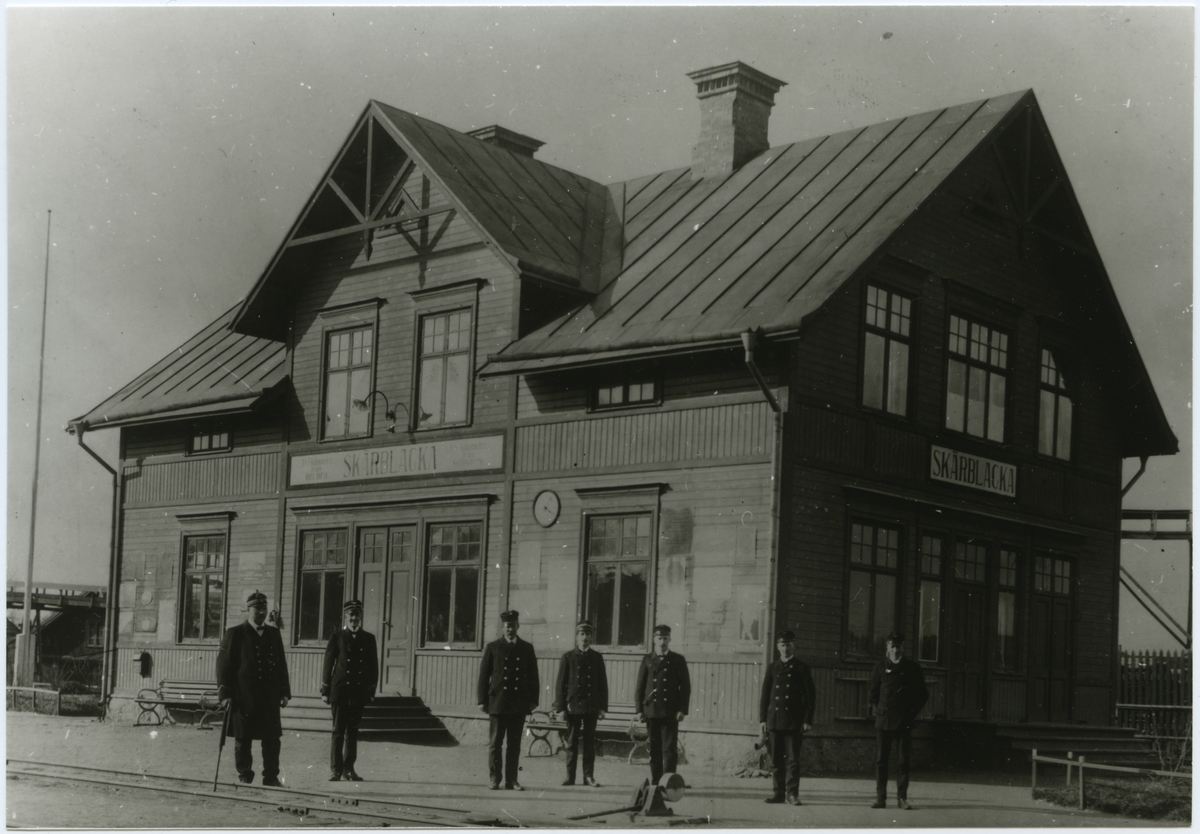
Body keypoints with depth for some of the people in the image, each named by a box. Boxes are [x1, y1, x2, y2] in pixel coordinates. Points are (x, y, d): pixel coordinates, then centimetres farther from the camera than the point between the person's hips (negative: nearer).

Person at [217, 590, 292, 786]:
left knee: (272, 738, 0)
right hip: (243, 697, -3)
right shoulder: (235, 634, 0)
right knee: (243, 739, 3)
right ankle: (245, 777, 12)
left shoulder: (274, 634, 13)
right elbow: (223, 665, -3)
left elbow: (281, 665, 16)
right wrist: (225, 693, -10)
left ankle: (271, 777, 7)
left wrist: (284, 692, 9)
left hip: (269, 697, 3)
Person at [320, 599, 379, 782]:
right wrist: (325, 691, -1)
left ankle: (349, 769, 12)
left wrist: (371, 691, 5)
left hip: (359, 693, 2)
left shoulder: (368, 639, 8)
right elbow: (328, 664, 2)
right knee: (338, 731, -2)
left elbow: (373, 666, 10)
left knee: (353, 732, 7)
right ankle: (335, 770, 1)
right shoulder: (336, 637, 2)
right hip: (340, 691, -2)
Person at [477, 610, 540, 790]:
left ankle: (511, 780, 7)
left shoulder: (527, 649, 10)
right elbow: (484, 675, 4)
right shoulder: (492, 647, 6)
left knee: (514, 744, 3)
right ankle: (494, 779, 6)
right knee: (495, 743, 0)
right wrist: (482, 700, -1)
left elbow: (533, 676, 11)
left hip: (519, 704, 1)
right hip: (497, 702, -1)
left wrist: (533, 700, 3)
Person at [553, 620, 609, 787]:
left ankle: (589, 776, 6)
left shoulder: (597, 657, 8)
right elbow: (560, 684, 3)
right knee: (572, 742, 2)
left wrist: (602, 707, 2)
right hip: (573, 705, -1)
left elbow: (602, 683, 8)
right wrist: (560, 707, -4)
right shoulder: (568, 657, 4)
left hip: (591, 706, 1)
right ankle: (570, 776, 6)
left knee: (590, 742, 2)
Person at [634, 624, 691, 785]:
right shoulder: (647, 660, 11)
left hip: (670, 712, -2)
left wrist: (682, 710, -5)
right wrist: (639, 710, 1)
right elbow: (640, 686, 9)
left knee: (669, 749, -7)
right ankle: (655, 783, 9)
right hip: (651, 711, 2)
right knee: (654, 750, 4)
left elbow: (685, 686, 5)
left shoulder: (678, 660, 7)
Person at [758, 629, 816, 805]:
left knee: (793, 759, -6)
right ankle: (778, 792, 10)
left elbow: (810, 695, 3)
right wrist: (762, 719, 6)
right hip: (774, 720, 3)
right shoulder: (772, 668, 13)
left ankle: (793, 793, -4)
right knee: (776, 759, 4)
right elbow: (765, 694, 13)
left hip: (794, 721, -3)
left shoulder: (802, 668, 4)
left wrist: (807, 720, -5)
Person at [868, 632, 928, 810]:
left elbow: (922, 694, 9)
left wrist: (912, 712, 2)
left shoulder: (912, 668, 3)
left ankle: (902, 798, 5)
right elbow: (872, 693, 14)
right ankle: (880, 798, 5)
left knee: (903, 760, -1)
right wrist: (878, 710, 5)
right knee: (881, 760, 0)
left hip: (904, 721, -1)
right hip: (883, 720, 1)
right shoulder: (880, 667, 5)